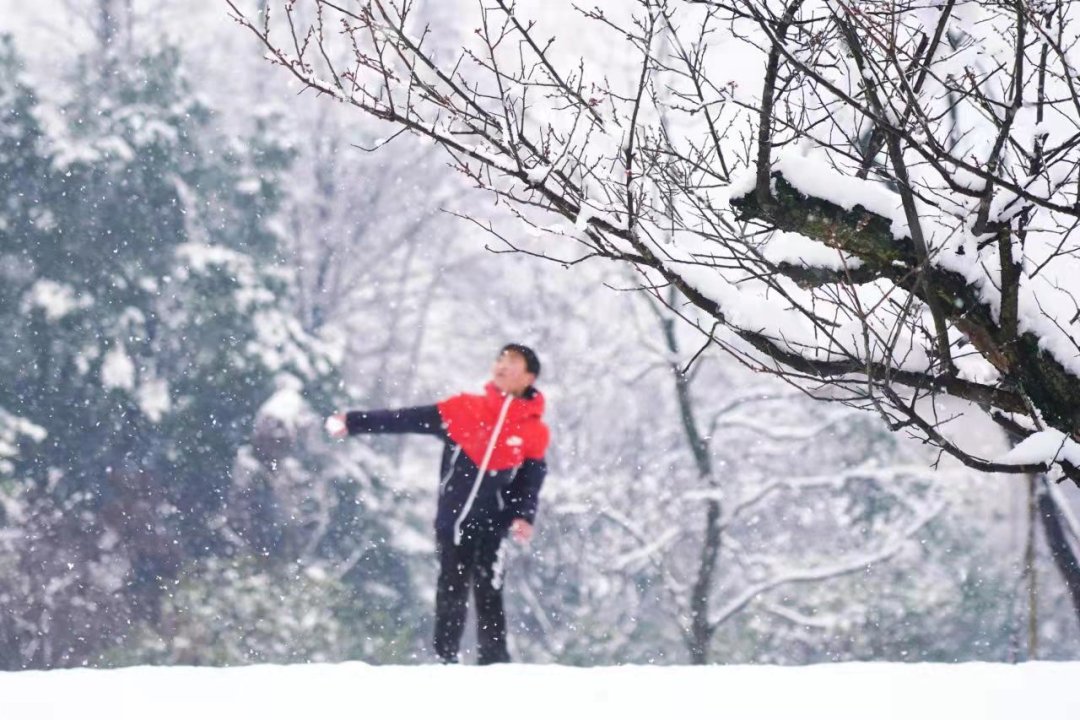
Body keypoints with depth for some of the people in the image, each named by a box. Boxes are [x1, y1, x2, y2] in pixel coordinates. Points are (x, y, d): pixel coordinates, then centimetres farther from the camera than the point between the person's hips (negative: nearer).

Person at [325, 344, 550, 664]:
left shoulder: (534, 431, 1)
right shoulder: (464, 409, 1)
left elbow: (531, 483, 4)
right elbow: (407, 419, 2)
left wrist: (524, 517, -14)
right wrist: (354, 422, -1)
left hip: (491, 527, -1)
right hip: (451, 522, 1)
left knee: (489, 595, -6)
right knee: (450, 593, 3)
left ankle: (495, 664, -1)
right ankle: (445, 661, 8)